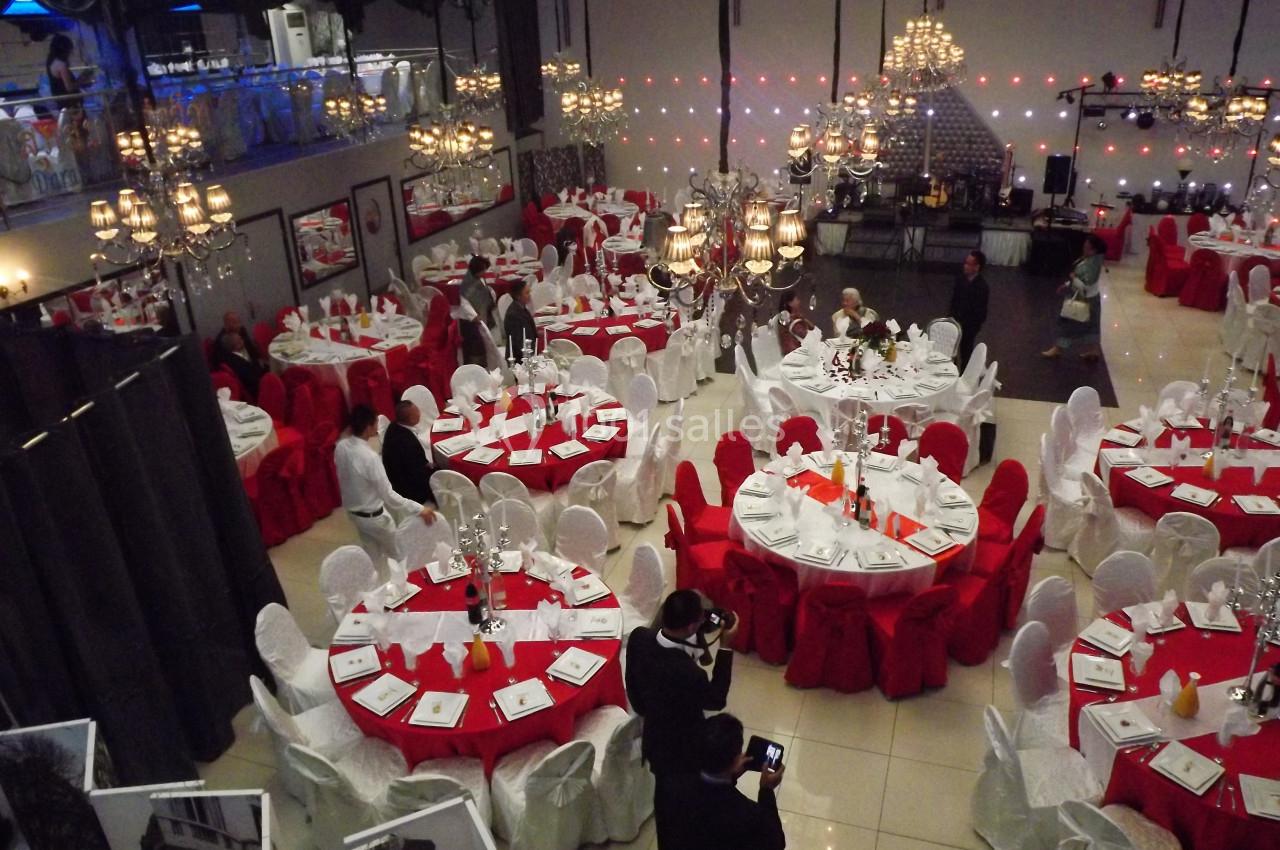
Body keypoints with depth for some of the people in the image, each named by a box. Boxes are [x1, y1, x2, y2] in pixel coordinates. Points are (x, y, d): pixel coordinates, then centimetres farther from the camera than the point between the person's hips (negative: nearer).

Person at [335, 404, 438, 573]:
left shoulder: (340, 446, -11)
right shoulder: (370, 457, -33)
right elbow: (388, 495, -30)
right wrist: (419, 509, -26)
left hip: (352, 511, 7)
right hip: (374, 516, -7)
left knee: (372, 555, 26)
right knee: (399, 555, 18)